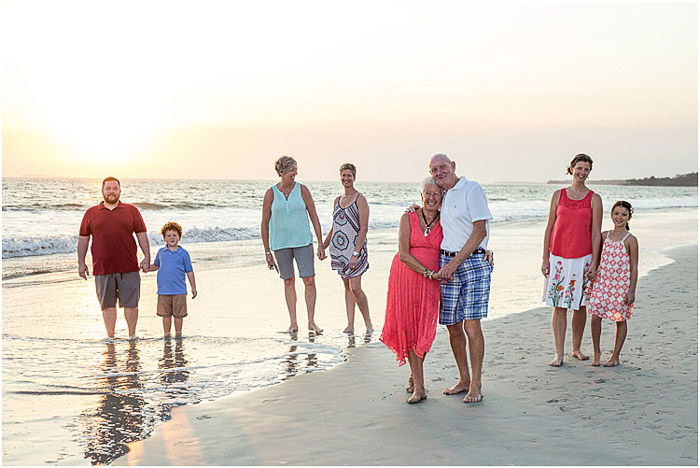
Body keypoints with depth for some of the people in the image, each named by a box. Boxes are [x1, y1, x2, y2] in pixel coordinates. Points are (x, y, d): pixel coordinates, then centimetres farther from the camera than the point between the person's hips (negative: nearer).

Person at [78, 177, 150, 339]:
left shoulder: (131, 211, 10)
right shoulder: (91, 213, 11)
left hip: (128, 267, -1)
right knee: (107, 304, 5)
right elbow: (83, 238, 13)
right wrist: (81, 263, 8)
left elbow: (142, 235, 8)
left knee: (130, 303, 0)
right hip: (102, 268, 1)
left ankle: (132, 335, 12)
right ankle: (110, 337, 14)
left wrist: (147, 257, 0)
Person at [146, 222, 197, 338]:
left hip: (179, 290, -2)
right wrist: (147, 267, 2)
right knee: (166, 314, 8)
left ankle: (178, 333, 18)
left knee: (179, 314, 5)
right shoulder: (161, 252, 8)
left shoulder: (183, 253, 1)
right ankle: (166, 333, 19)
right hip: (164, 290, 2)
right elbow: (156, 266, 23)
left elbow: (189, 271, 5)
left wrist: (193, 287, 4)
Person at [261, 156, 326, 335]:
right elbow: (264, 224, 4)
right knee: (288, 282, 7)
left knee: (309, 280, -6)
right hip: (280, 244, 0)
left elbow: (314, 217, 4)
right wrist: (267, 252, 3)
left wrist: (321, 244, 0)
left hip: (303, 241, 0)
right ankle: (293, 323, 14)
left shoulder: (302, 190, 1)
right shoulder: (271, 193, -1)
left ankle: (311, 322, 3)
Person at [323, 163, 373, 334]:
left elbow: (363, 229, -12)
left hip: (355, 249, -6)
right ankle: (350, 325, 12)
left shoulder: (360, 200, -6)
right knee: (347, 287, 9)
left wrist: (355, 253, -19)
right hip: (338, 249, 6)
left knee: (355, 288, -11)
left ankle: (368, 323, 4)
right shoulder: (337, 201, 14)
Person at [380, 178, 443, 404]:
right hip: (405, 277, -1)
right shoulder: (409, 218, -2)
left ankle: (415, 375, 26)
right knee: (408, 329, -1)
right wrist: (428, 272, -16)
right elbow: (404, 254, -9)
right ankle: (419, 387, 5)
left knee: (424, 330, 0)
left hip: (430, 282, 1)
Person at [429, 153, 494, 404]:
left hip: (473, 262, -6)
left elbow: (479, 232, -10)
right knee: (453, 325, 7)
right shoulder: (441, 196, 17)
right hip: (446, 264, 7)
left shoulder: (472, 189, -4)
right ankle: (463, 380, 20)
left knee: (471, 325, -9)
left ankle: (475, 385, 0)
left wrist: (455, 263, -12)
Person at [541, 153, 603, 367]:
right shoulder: (558, 195, 7)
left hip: (583, 258, 0)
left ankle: (576, 348, 23)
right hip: (558, 257, 0)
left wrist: (594, 262, -5)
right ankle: (559, 354, 2)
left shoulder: (594, 199, 4)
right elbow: (549, 228, 8)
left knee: (580, 305, 7)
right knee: (559, 305, -1)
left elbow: (596, 233, 2)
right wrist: (545, 259, 3)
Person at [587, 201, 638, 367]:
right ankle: (596, 352, 12)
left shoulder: (630, 240, -5)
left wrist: (632, 291, -8)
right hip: (602, 282, 3)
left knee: (620, 319, 6)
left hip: (621, 285, -3)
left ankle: (615, 356, 16)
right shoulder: (604, 236, 7)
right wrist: (592, 280, 12)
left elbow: (634, 267, -5)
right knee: (595, 316, -3)